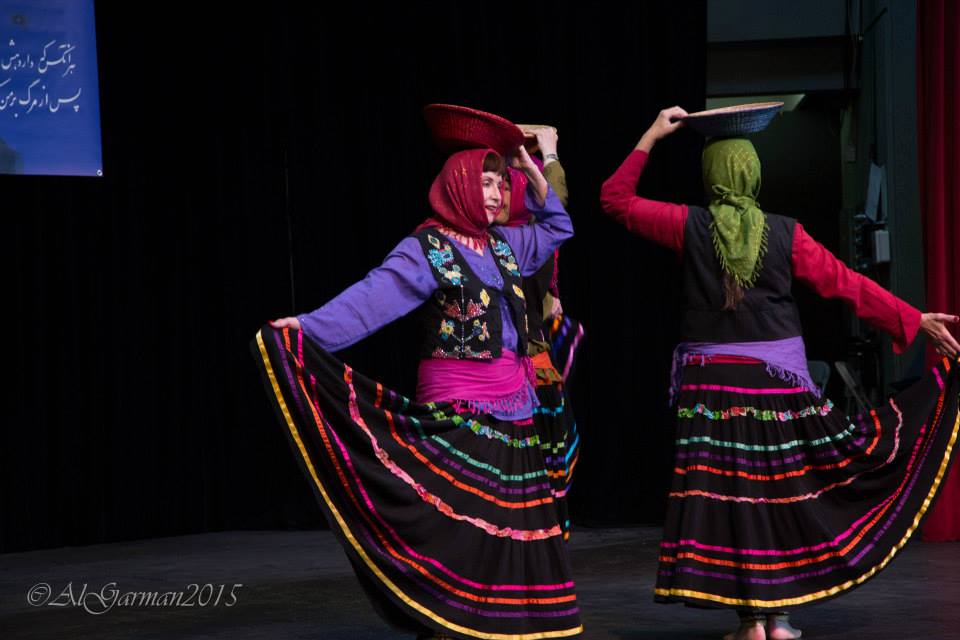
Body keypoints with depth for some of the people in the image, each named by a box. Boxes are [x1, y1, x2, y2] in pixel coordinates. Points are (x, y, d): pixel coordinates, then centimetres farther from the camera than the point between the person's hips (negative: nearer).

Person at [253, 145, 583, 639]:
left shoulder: (504, 246, 14)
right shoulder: (427, 249, -7)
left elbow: (557, 226, 33)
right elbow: (374, 297, -20)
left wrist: (533, 172, 20)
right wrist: (309, 326, -34)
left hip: (512, 412, 7)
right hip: (458, 411, -7)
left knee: (511, 522, 7)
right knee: (457, 523, -10)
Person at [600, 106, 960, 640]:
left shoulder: (690, 226, -3)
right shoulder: (785, 233, -1)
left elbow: (617, 199, 8)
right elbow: (847, 284, 0)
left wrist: (651, 137, 13)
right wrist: (916, 320, 5)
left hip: (714, 382, -1)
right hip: (779, 381, 1)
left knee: (727, 492, 0)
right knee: (784, 490, 9)